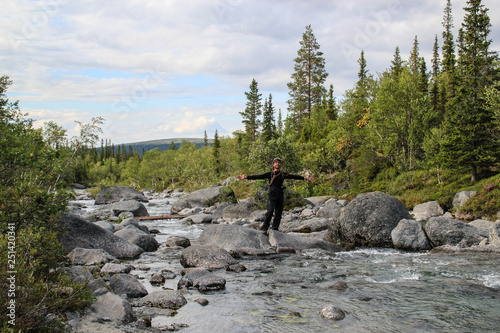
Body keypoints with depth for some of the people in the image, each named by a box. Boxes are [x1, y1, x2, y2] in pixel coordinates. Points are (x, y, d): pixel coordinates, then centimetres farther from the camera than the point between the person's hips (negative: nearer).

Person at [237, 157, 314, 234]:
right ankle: (264, 229, -13)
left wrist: (305, 178, 21)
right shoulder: (270, 174, 6)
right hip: (272, 195, -4)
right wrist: (246, 177, -8)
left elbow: (293, 176, 21)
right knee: (270, 211, -17)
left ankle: (275, 229, 11)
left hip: (280, 195, 4)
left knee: (278, 213, 3)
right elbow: (259, 176, 1)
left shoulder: (283, 175, 16)